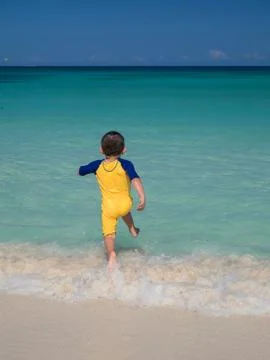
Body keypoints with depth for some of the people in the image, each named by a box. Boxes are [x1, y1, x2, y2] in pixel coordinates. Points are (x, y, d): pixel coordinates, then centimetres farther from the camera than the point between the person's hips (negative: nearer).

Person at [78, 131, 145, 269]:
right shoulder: (125, 164, -8)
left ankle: (111, 254, -23)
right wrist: (142, 197, -30)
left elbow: (80, 171, 15)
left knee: (109, 233, -3)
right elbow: (136, 180, -24)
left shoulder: (97, 165, -1)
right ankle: (133, 230, 46)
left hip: (108, 206, -1)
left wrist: (90, 167, 34)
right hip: (125, 203, 1)